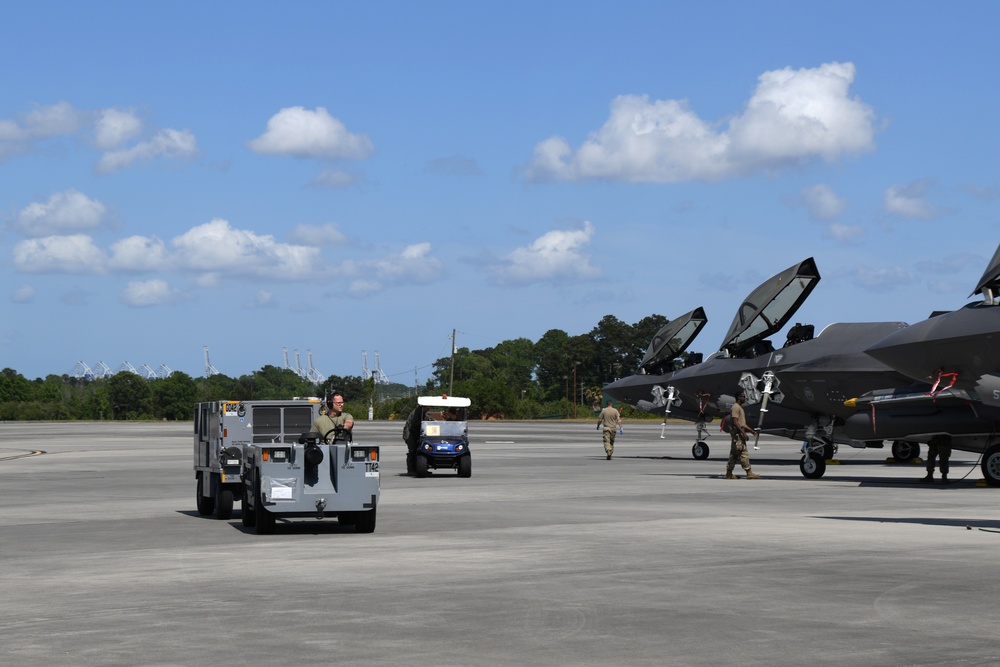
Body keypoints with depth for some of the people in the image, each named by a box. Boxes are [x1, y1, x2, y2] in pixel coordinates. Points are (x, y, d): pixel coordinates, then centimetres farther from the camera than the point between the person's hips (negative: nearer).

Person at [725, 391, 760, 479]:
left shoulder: (740, 407, 21)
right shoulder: (735, 407, -11)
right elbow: (735, 421, -20)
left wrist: (751, 431, 21)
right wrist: (743, 432, -23)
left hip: (740, 433, 11)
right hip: (737, 433, -11)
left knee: (734, 454, 9)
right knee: (743, 453, -10)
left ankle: (729, 474, 10)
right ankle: (749, 473, -10)